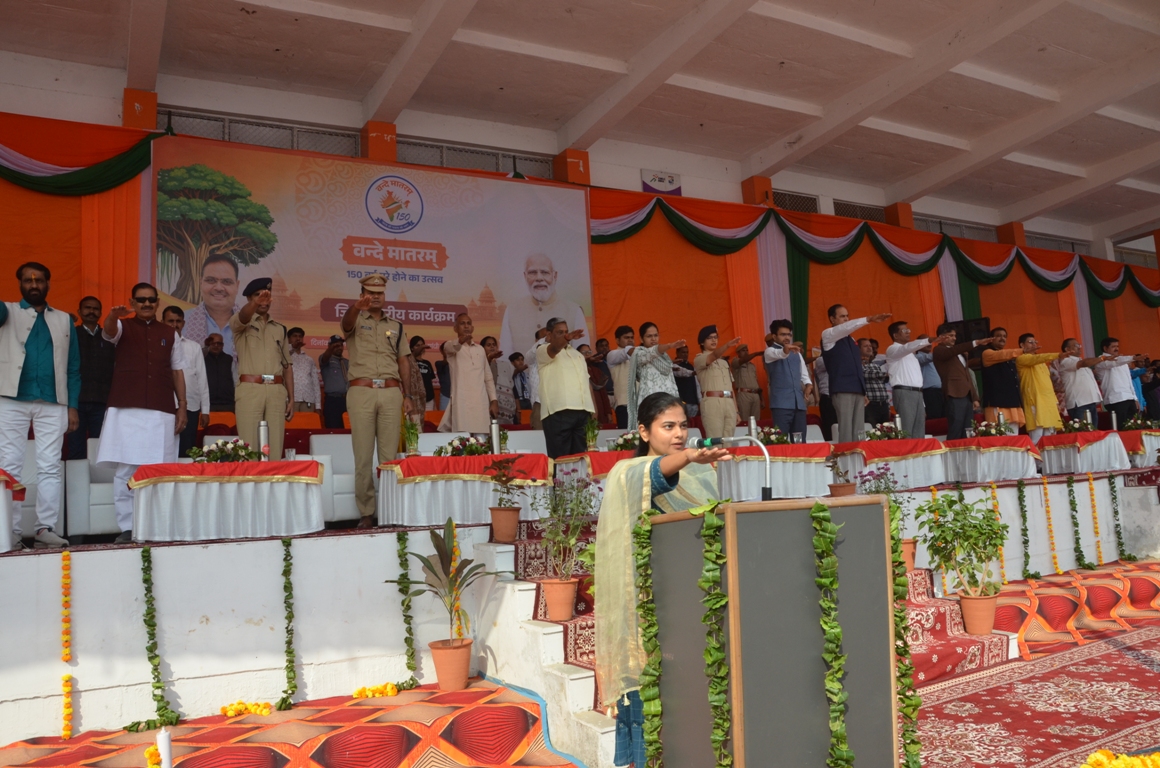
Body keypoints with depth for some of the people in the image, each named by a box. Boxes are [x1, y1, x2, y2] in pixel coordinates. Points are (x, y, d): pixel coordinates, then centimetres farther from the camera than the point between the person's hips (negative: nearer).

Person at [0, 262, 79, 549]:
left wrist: (73, 405, 4)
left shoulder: (64, 320, 15)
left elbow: (73, 367, 12)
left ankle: (46, 529, 2)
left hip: (52, 404, 1)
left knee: (50, 468, -1)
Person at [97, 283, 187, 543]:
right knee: (125, 470, -3)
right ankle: (127, 528, 2)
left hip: (162, 411, 1)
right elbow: (109, 331, -14)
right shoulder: (123, 327, 10)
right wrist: (112, 317, -38)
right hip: (126, 410, -1)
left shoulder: (169, 333, 16)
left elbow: (177, 371, 15)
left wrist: (182, 406, 7)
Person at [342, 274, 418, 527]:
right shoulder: (356, 322, 9)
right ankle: (366, 512, 4)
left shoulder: (396, 326, 18)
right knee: (363, 456, -2)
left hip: (391, 392, 2)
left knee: (390, 455, 2)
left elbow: (403, 361, 16)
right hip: (361, 391, -2)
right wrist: (356, 307, -40)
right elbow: (347, 323, -17)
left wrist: (407, 395, 8)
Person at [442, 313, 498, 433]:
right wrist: (460, 340, -45)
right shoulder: (451, 346, 6)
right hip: (462, 402, -4)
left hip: (481, 403, 4)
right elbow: (453, 346, -21)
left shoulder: (480, 349, 20)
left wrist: (494, 400, 9)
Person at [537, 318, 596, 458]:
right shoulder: (543, 351, 4)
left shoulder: (577, 354, 26)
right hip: (558, 411, -6)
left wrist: (593, 407, 15)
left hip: (582, 410, 6)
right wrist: (567, 339, -41)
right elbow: (554, 349, -19)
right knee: (559, 456, -9)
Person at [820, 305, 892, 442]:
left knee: (858, 431, 2)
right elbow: (846, 327, -17)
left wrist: (863, 390, 16)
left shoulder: (849, 339, 22)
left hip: (858, 390, 7)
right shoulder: (828, 335, 2)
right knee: (846, 431, -12)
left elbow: (856, 365, 21)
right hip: (842, 390, -7)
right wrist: (869, 319, -24)